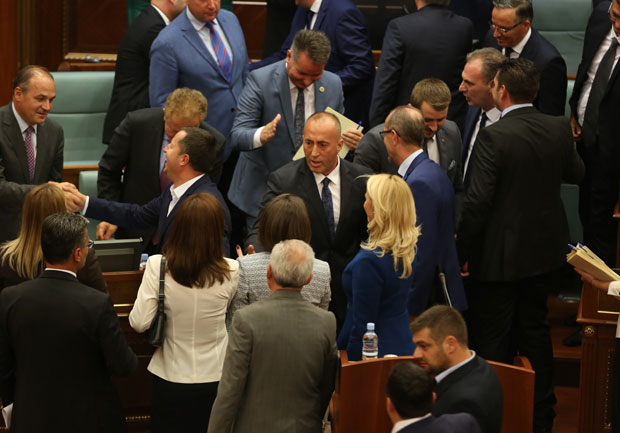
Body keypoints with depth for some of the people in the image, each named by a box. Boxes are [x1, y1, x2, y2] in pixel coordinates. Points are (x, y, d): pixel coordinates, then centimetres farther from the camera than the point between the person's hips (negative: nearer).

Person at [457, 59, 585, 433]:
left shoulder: (494, 137, -22)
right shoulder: (560, 129, -6)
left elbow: (478, 201, -22)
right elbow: (577, 173, 12)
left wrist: (463, 250, -11)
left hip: (500, 255, -6)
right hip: (545, 251, 6)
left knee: (493, 340, 6)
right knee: (536, 329, 20)